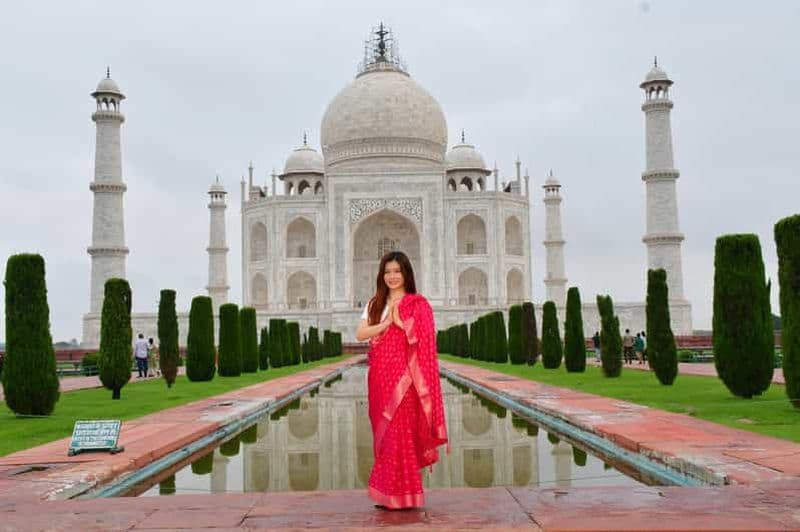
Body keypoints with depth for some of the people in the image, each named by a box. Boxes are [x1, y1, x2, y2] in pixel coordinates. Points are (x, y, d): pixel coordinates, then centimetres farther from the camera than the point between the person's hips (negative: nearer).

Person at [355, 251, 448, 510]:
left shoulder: (417, 304, -2)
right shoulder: (375, 304, 12)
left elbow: (425, 339, -12)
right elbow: (360, 334, 0)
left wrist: (400, 321, -15)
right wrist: (387, 322, -12)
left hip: (403, 376, -5)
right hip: (380, 375, 5)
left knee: (402, 432, -4)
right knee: (384, 433, 8)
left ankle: (403, 494, 5)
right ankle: (387, 493, 17)